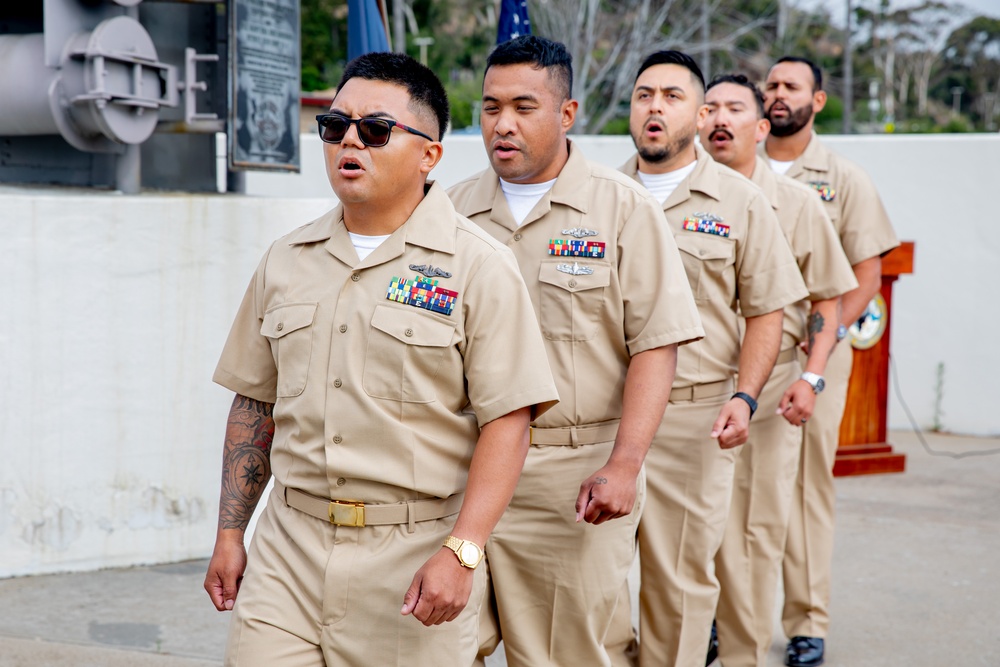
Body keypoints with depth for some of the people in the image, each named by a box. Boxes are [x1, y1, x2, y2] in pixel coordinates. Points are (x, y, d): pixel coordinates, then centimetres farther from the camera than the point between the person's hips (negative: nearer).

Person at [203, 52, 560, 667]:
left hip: (415, 553, -4)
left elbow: (508, 421, -11)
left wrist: (462, 553, -19)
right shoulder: (286, 261, 10)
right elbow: (256, 404, 16)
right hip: (288, 547, 4)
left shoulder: (480, 266, -6)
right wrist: (230, 533, 12)